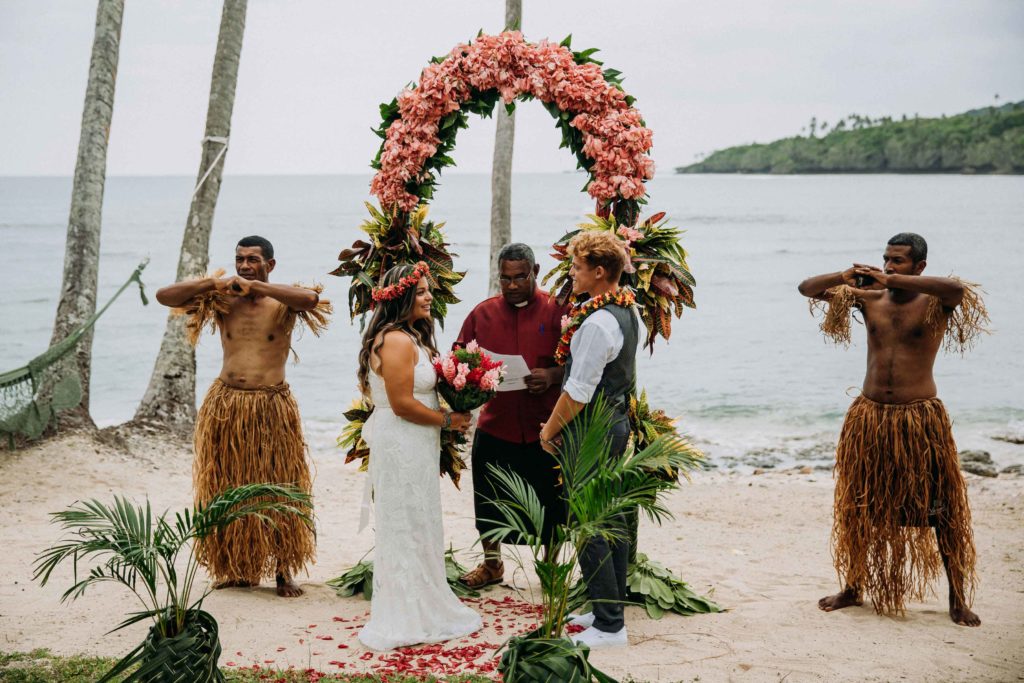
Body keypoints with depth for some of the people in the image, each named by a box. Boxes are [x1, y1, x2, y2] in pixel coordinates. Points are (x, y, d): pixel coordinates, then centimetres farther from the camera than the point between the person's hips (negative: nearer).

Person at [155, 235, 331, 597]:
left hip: (272, 407, -2)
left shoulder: (282, 302, -2)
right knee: (228, 488, 9)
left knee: (279, 486, 3)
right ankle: (237, 568, 22)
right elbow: (164, 296, -1)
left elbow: (310, 298, -25)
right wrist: (215, 283, -12)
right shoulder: (221, 300, 4)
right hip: (226, 405, 3)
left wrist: (255, 286, -23)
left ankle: (283, 570, 13)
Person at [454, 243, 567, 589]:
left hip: (545, 425, -2)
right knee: (488, 498, 12)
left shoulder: (557, 311, -2)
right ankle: (491, 564, 32)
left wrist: (552, 376, -21)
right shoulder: (482, 313, 5)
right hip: (495, 425, 3)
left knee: (549, 502, 6)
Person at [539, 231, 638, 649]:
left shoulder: (597, 322, -22)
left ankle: (608, 627, 2)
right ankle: (612, 608, 28)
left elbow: (579, 391, -21)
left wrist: (550, 429, -10)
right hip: (617, 421, 10)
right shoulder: (628, 312, 9)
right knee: (612, 519, 17)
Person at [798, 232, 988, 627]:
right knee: (859, 507, 11)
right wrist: (846, 277, -15)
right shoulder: (869, 299, 6)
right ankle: (854, 587, 26)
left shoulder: (935, 303, -5)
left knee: (941, 509, 0)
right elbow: (806, 288, 6)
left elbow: (957, 289, -30)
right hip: (869, 416, 4)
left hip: (919, 418, -4)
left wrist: (890, 280, -30)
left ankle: (958, 599, 11)